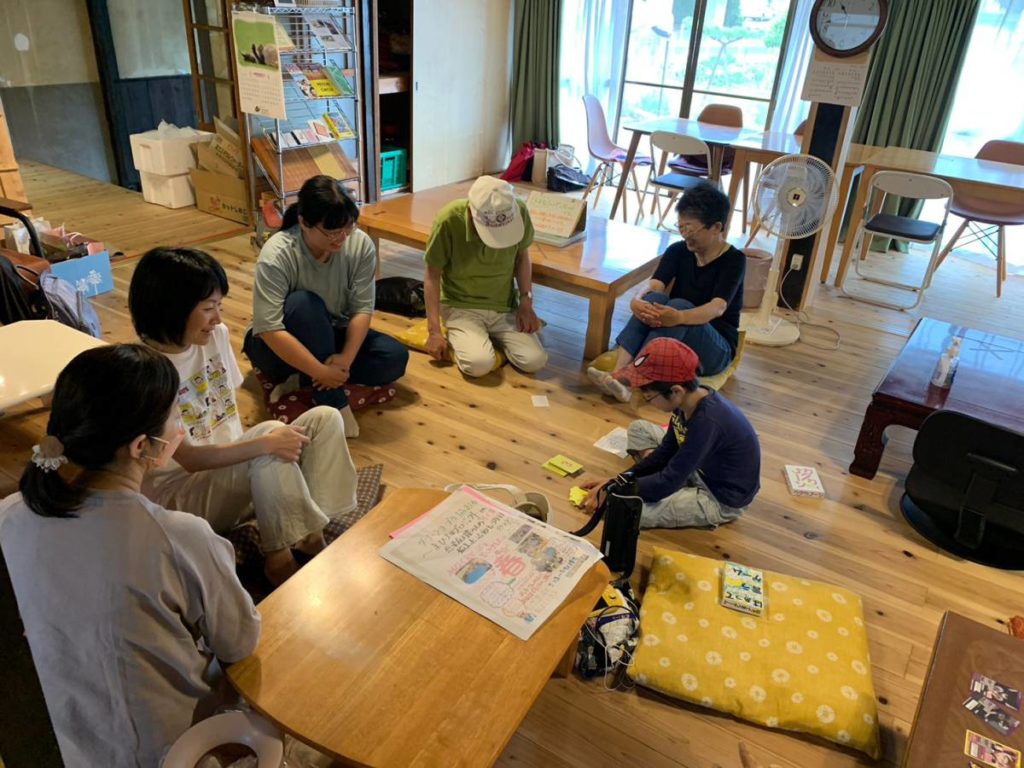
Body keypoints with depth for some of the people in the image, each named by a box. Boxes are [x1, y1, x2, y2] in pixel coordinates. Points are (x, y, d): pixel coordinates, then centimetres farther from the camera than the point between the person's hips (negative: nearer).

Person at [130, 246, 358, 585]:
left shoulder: (216, 335, -3)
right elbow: (190, 460, -24)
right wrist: (264, 443, -34)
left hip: (230, 462, 7)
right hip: (180, 490, -7)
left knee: (325, 418, -9)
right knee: (270, 444, -33)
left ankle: (313, 535, -15)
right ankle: (278, 555, -17)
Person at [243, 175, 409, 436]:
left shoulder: (361, 244, -17)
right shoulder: (277, 255, -29)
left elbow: (362, 308, -16)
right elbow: (269, 329, -35)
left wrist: (346, 358, -31)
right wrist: (321, 372, -38)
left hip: (332, 335, 5)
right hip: (280, 347, -4)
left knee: (395, 358, -17)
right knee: (303, 303, -36)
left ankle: (300, 383, -14)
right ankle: (333, 402, -27)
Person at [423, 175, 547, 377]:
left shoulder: (520, 212, -15)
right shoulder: (449, 220, -24)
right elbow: (432, 275, -13)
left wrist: (526, 302, -4)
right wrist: (434, 331, -15)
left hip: (505, 306, 3)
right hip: (461, 306, -3)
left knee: (535, 361, -14)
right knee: (479, 363, -28)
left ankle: (492, 335, 15)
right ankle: (456, 337, 7)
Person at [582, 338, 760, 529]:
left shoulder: (708, 421, -35)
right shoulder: (688, 401, -8)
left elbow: (668, 483, -31)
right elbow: (666, 452, 4)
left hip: (721, 500, -8)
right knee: (638, 429, 11)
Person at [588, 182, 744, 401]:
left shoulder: (734, 260, -10)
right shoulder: (678, 251, 2)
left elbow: (718, 307, -27)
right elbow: (654, 286, -15)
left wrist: (679, 317, -47)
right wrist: (637, 301, -39)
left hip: (716, 350, -3)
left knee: (680, 305, -33)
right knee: (655, 299, -27)